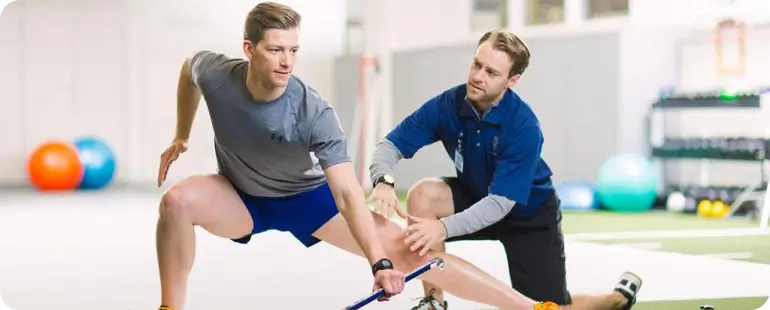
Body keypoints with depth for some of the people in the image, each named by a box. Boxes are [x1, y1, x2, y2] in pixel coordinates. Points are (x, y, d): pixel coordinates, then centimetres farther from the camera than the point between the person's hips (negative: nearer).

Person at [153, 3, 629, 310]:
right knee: (178, 200, -33)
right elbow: (189, 68, 2)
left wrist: (380, 263, -49)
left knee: (406, 249, -15)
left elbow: (348, 195, -38)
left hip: (307, 198, -2)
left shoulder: (316, 114, -32)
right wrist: (181, 137, 5)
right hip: (241, 199, 2)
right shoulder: (216, 74, -25)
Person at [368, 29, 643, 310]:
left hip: (529, 213, -3)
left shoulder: (524, 127, -33)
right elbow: (391, 143, -20)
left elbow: (500, 203, -36)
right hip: (475, 197, 4)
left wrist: (444, 228, -50)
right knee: (422, 194, -27)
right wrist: (384, 181, -43)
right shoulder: (447, 105, -22)